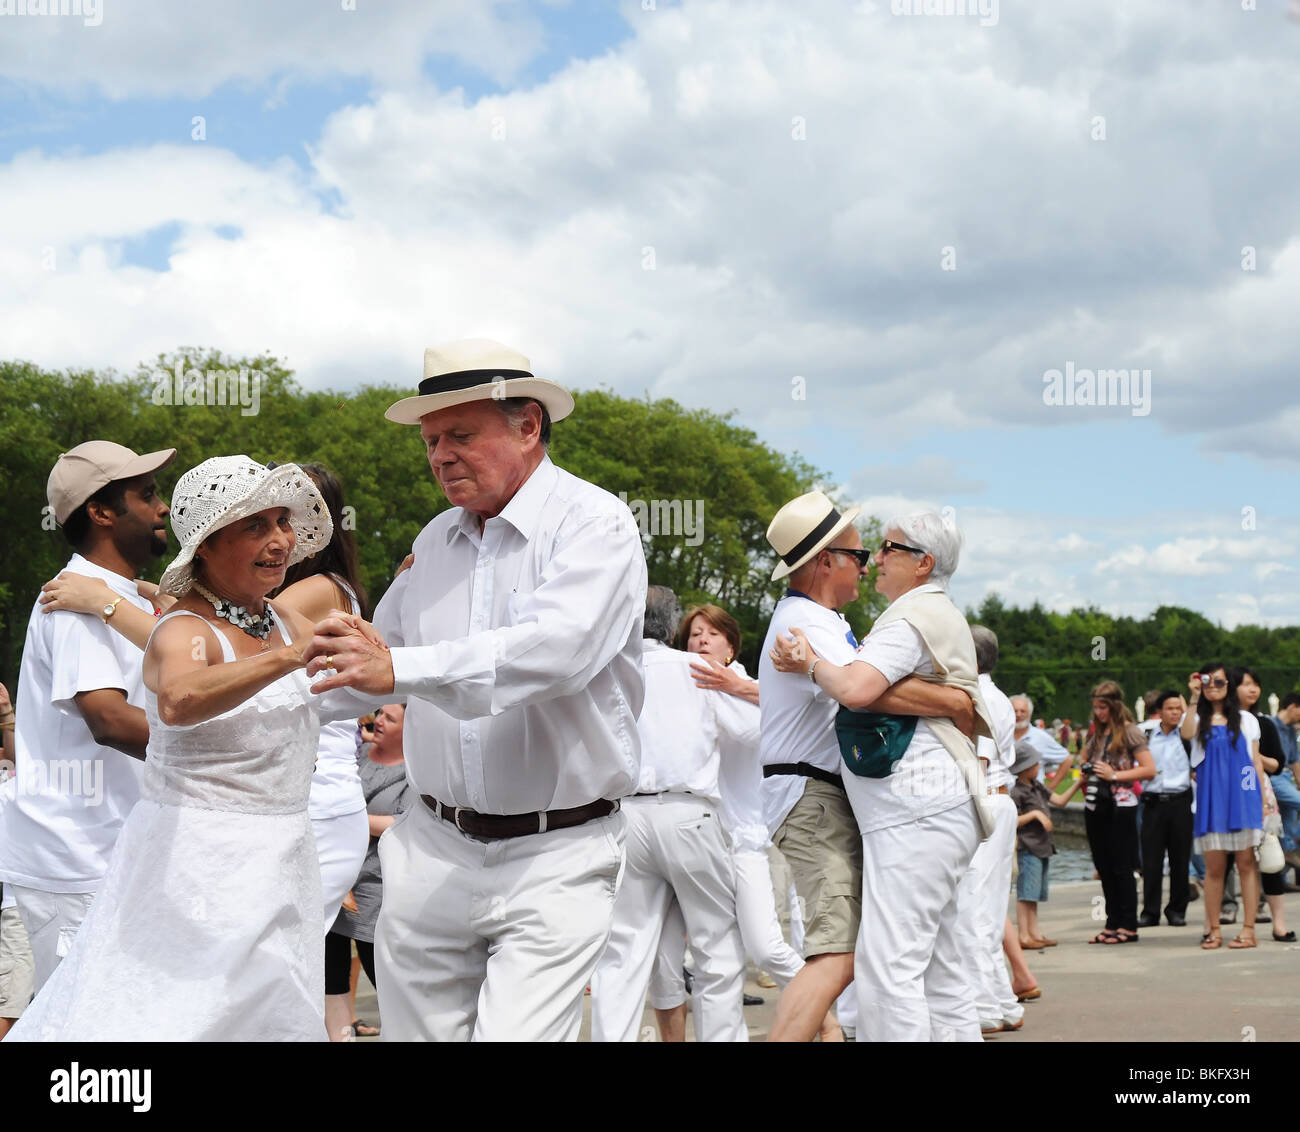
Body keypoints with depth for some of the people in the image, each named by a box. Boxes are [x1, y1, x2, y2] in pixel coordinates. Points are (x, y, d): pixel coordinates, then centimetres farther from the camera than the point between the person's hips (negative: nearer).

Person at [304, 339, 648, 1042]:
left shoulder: (594, 523, -7)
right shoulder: (436, 540, 15)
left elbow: (559, 649, -26)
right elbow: (376, 672, 26)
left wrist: (401, 668, -34)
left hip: (553, 858, -6)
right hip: (433, 852, 6)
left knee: (517, 1034, -18)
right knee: (416, 1032, 6)